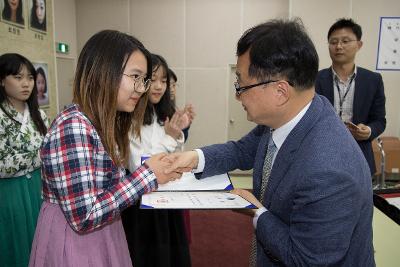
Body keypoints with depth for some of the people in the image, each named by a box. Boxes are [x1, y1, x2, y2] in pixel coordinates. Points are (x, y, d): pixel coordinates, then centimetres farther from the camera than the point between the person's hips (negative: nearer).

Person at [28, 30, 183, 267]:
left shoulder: (107, 123, 3)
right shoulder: (72, 126, -25)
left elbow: (109, 185, 2)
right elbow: (83, 217, -27)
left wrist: (157, 173, -6)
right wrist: (147, 175, -23)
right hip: (74, 242, -8)